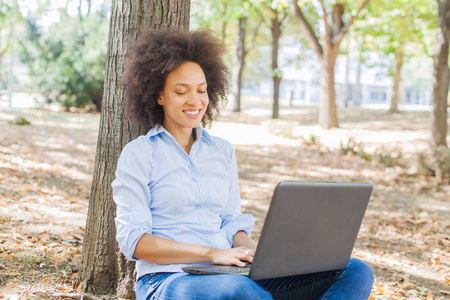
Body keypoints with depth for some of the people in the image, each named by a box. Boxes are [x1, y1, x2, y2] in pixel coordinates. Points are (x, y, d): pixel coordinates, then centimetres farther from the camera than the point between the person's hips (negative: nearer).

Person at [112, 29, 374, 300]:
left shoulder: (222, 151, 18)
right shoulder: (139, 154, 3)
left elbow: (232, 225, 17)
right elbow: (133, 241, -6)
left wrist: (257, 250, -8)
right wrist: (211, 253, -17)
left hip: (233, 276, 6)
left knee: (357, 273, -14)